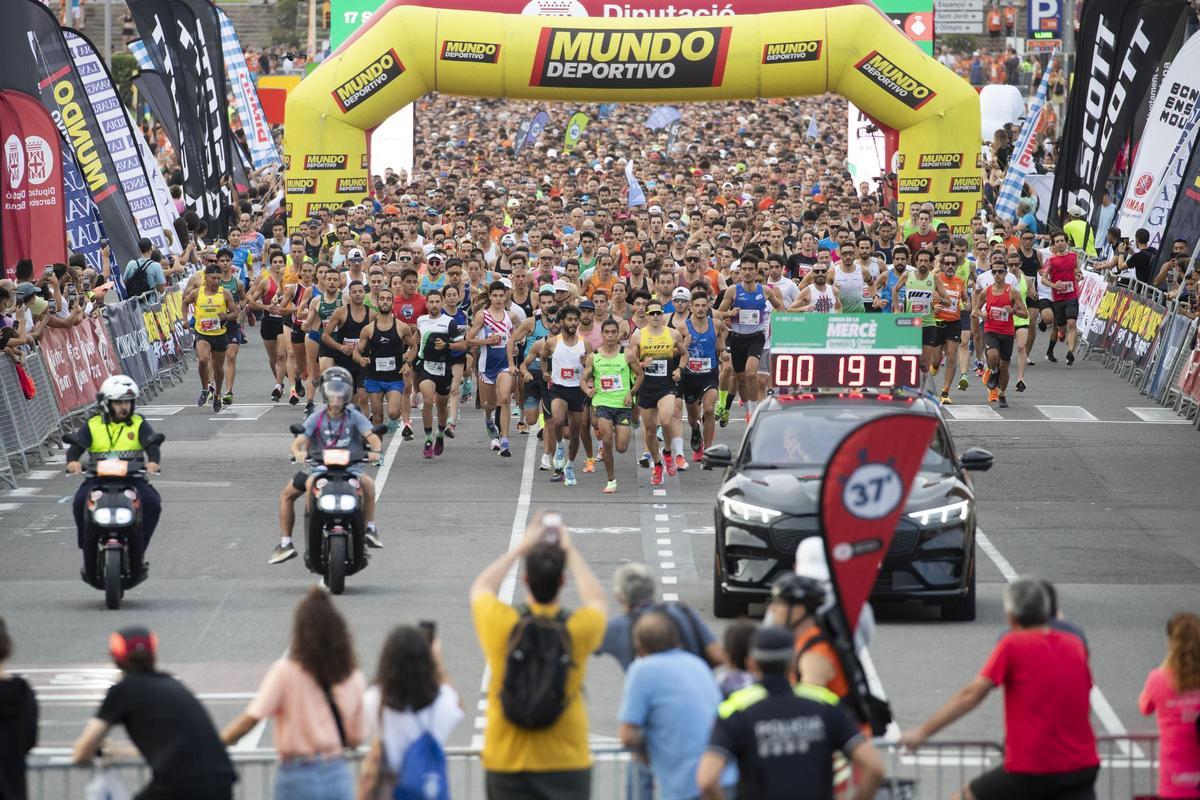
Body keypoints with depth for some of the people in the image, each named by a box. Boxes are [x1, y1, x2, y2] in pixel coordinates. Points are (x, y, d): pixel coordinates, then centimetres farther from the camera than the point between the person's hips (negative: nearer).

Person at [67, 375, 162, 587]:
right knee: (80, 502, -30)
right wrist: (73, 460, -26)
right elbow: (77, 444, -2)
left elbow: (152, 444, -6)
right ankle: (88, 554, -19)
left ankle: (138, 553, -16)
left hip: (132, 478, 0)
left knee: (152, 503, -28)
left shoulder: (139, 425, 11)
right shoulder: (92, 425, 12)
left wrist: (153, 461, -29)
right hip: (98, 478, 0)